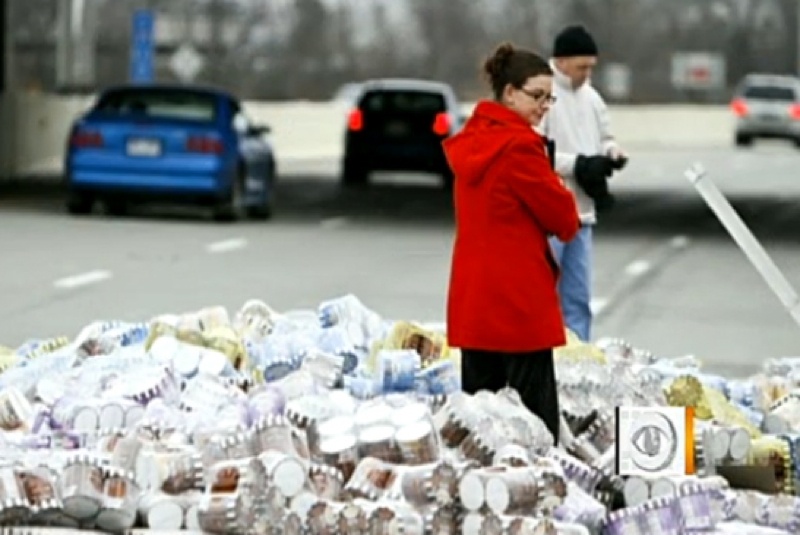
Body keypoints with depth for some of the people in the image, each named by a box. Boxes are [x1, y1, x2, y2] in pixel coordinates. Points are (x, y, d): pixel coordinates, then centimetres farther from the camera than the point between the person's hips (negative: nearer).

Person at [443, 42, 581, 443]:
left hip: (472, 298, 9)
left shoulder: (471, 142, 14)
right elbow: (563, 217, -9)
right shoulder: (519, 146, -14)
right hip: (519, 300, -9)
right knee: (534, 424, -6)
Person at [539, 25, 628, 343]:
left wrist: (611, 153, 0)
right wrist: (579, 164, -19)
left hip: (581, 212, 8)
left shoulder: (591, 98, 13)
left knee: (578, 297, 11)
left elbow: (604, 138, 23)